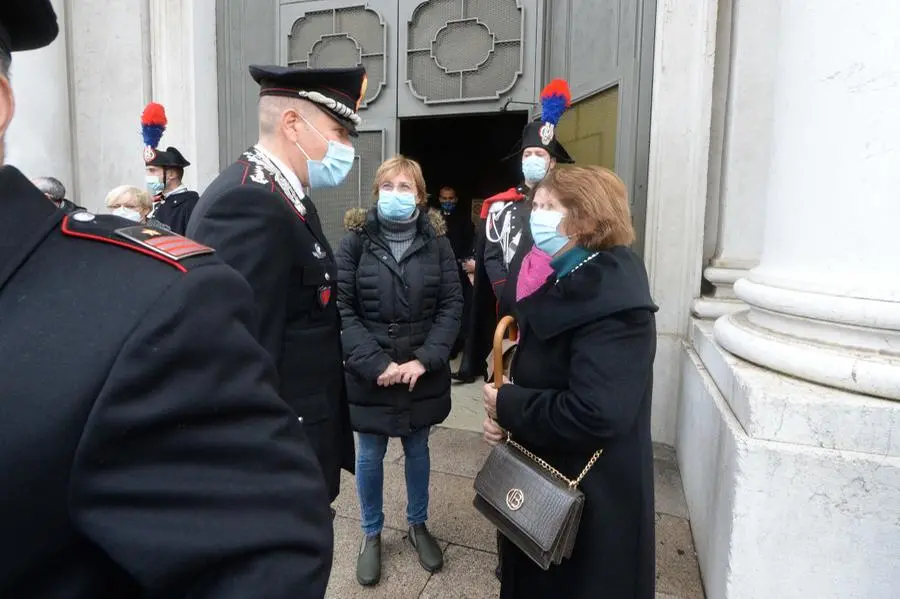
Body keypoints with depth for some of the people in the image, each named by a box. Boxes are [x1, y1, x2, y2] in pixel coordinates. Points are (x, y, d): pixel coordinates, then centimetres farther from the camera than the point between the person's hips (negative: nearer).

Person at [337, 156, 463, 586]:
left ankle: (418, 525, 42)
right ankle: (371, 534, 37)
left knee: (417, 450, 19)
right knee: (370, 457, 14)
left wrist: (424, 360, -15)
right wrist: (377, 363, -18)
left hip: (423, 373, 2)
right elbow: (341, 309, -11)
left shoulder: (436, 242, -1)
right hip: (369, 374, -1)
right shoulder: (356, 242, -5)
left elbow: (452, 305, -4)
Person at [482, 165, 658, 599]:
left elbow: (593, 414, -34)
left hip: (588, 498, -9)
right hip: (548, 484, 9)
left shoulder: (612, 300, -25)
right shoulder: (570, 282, 6)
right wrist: (505, 410, -7)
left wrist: (507, 406, -21)